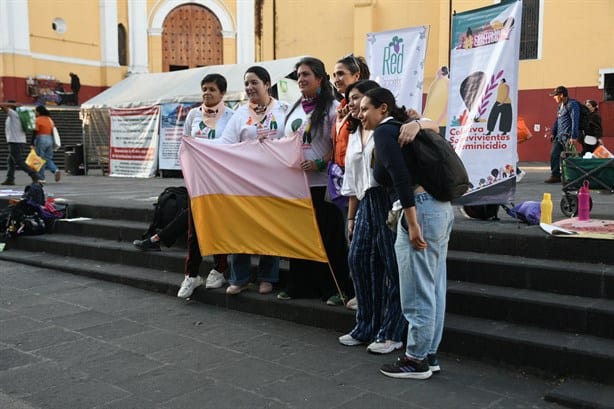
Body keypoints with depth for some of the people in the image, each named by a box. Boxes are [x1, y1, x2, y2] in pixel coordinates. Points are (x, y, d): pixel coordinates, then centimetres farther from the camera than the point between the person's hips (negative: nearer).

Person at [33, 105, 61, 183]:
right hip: (50, 139, 6)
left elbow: (35, 132, -11)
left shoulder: (38, 119, -7)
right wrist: (52, 144, 19)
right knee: (48, 158, 13)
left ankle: (41, 178, 2)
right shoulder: (50, 119, 13)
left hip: (41, 139, -6)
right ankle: (56, 170, -12)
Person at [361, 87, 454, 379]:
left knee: (417, 291, -1)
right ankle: (429, 354, 23)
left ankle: (416, 360, 9)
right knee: (433, 288, 13)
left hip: (422, 208, -10)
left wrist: (412, 224, -21)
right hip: (441, 207, 10)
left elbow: (400, 176, -18)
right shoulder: (398, 129, 22)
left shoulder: (383, 131, -6)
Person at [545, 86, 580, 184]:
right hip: (559, 135, 9)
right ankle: (555, 176, 10)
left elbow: (575, 121, -16)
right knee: (554, 155, 4)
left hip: (568, 136, -8)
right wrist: (553, 133, 21)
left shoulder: (572, 104, -10)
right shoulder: (560, 105, 17)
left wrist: (574, 137, -20)